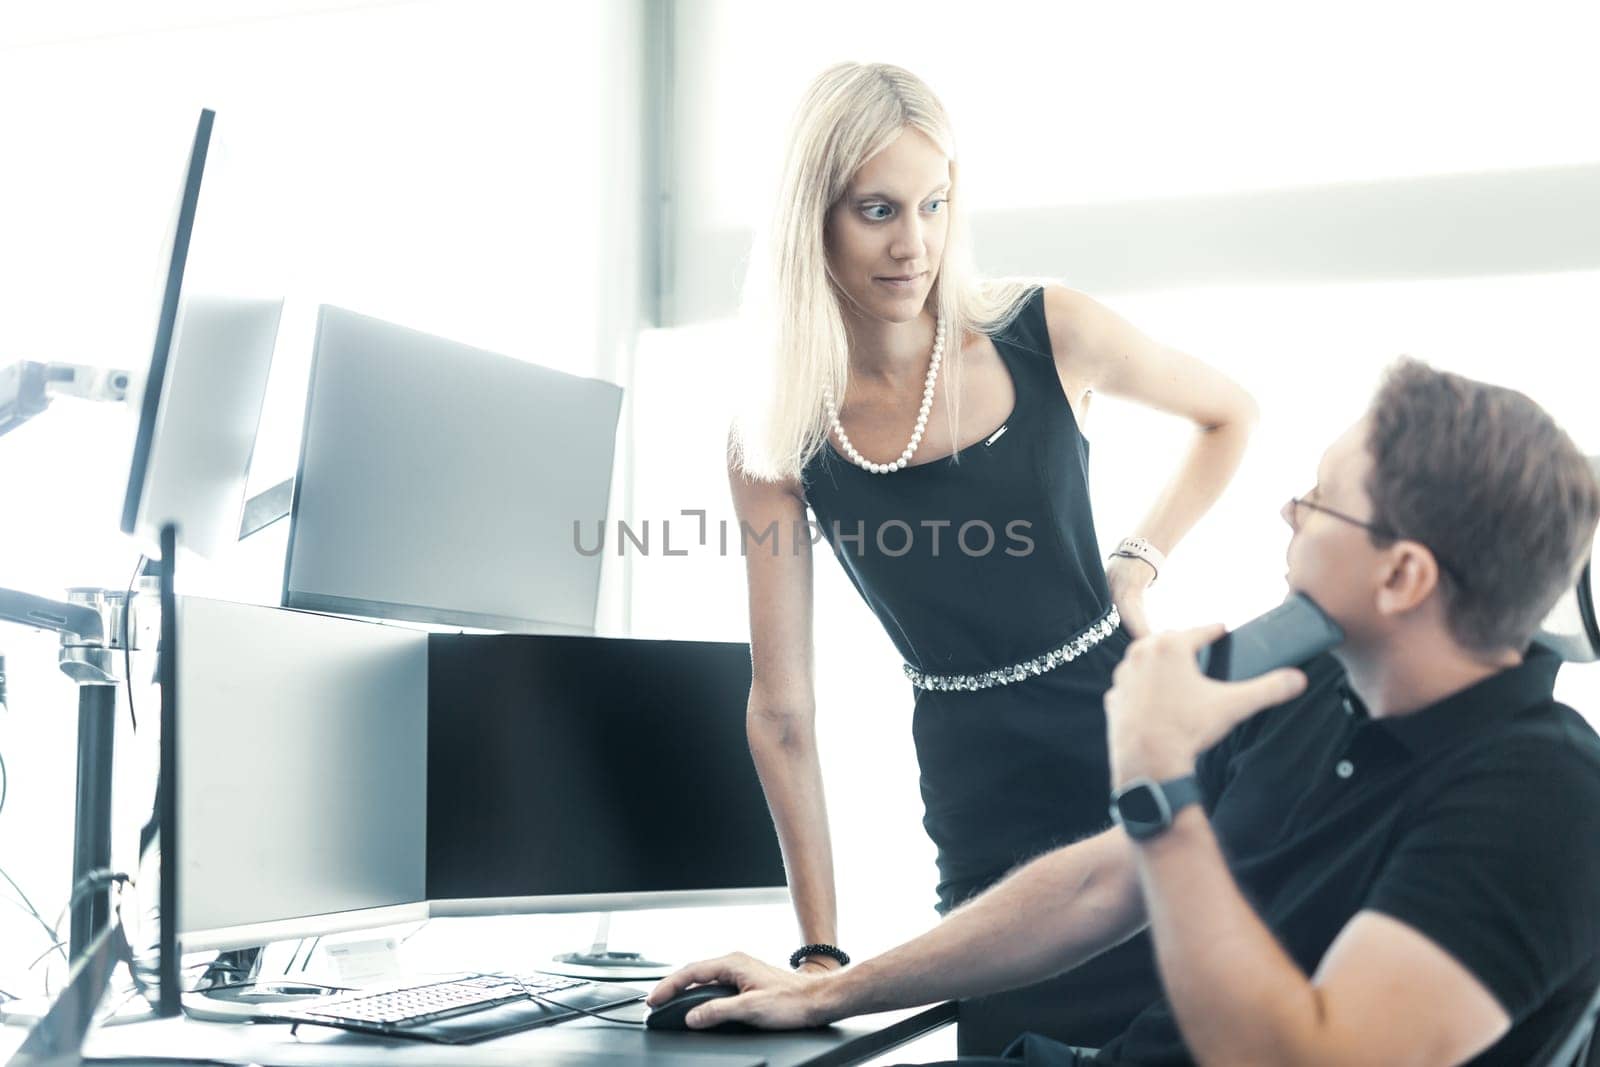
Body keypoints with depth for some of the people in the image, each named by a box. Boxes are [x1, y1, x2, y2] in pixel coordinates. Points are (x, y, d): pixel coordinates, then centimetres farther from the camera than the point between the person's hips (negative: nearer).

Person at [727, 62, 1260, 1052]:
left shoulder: (1049, 335, -6)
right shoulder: (775, 443, -4)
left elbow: (1231, 415, 14)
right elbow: (782, 709, -3)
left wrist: (1140, 564, 1)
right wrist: (820, 952, -4)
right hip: (980, 799, 1)